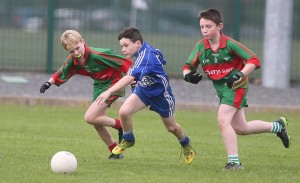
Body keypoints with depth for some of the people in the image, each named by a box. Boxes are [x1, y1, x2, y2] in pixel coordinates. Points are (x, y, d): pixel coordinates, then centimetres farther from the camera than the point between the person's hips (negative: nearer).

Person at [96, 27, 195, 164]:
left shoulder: (146, 58, -38)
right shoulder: (144, 49, -11)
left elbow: (130, 78, -50)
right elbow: (160, 60, 8)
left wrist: (109, 92, -59)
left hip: (161, 93, -7)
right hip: (143, 89, 7)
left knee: (171, 127, 15)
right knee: (124, 112, -18)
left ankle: (186, 144, 47)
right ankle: (128, 140, 9)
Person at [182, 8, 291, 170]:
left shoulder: (229, 44, -19)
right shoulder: (200, 46, -6)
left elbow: (253, 60, -15)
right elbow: (188, 66, 1)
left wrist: (240, 75, -29)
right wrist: (188, 75, -23)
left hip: (236, 86, -7)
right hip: (221, 89, 7)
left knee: (223, 120, -22)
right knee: (241, 129, 16)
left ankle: (234, 161, -15)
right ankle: (277, 126, 39)